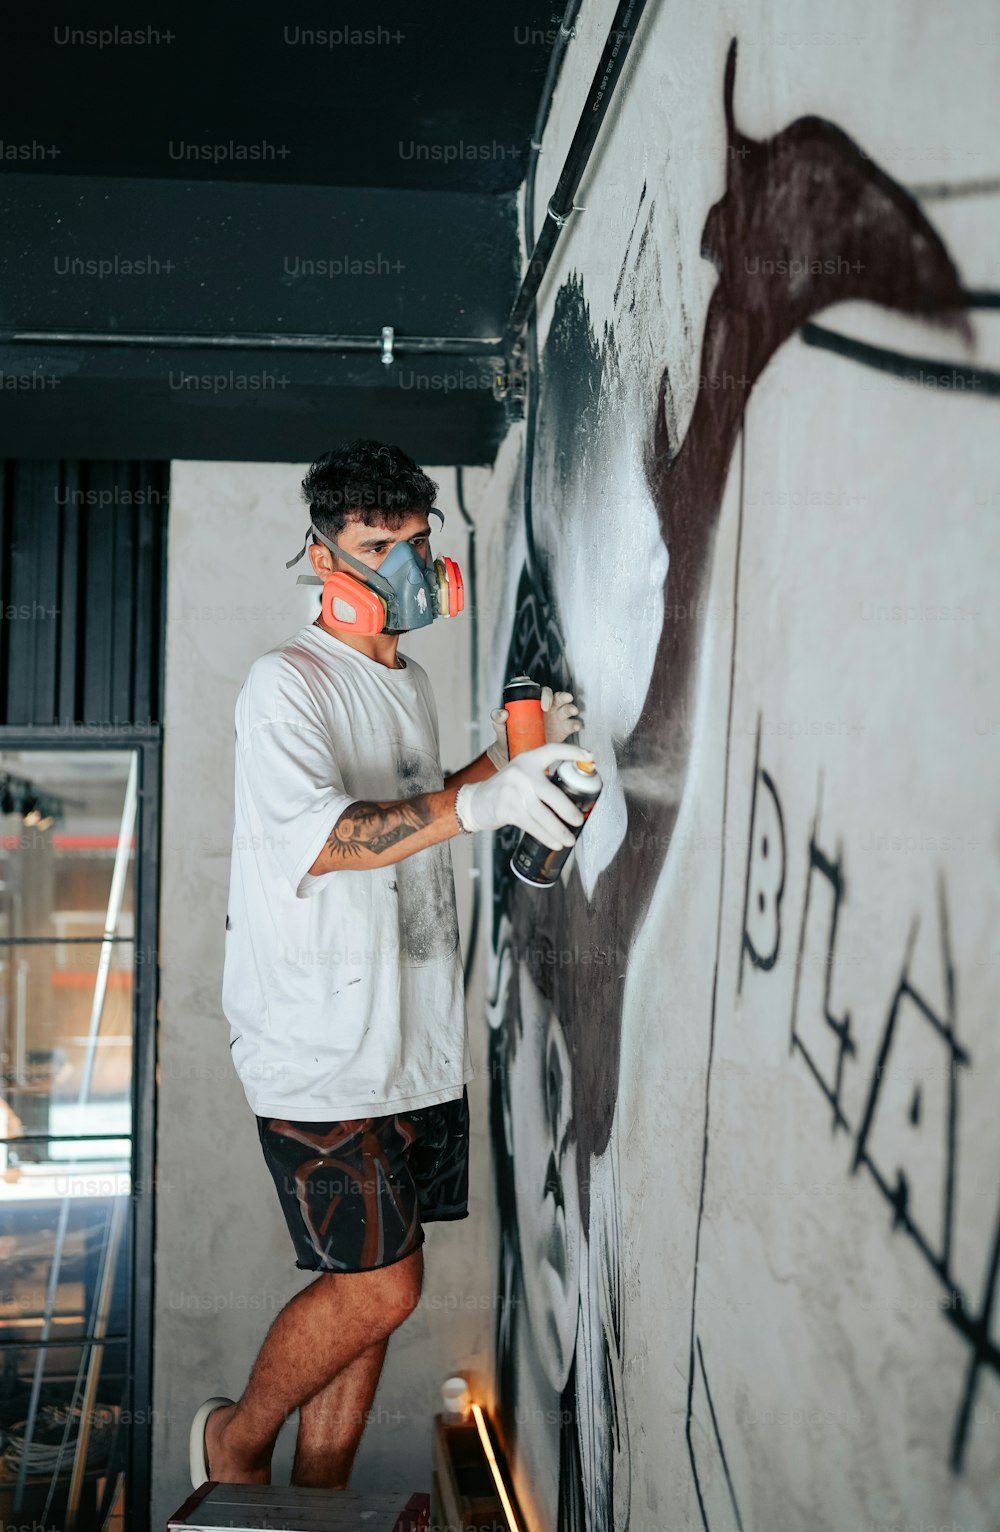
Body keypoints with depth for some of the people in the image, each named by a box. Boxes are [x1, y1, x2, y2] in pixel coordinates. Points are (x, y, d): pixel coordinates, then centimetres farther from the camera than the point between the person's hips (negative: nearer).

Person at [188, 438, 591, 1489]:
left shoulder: (410, 685, 16)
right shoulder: (286, 684, -12)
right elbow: (320, 837, -27)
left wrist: (504, 759, 14)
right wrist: (474, 802, -38)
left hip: (419, 1039, 8)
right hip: (321, 1048, -8)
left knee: (367, 1285, 12)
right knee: (380, 1285, -6)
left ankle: (318, 1493, 27)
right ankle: (236, 1438, 20)